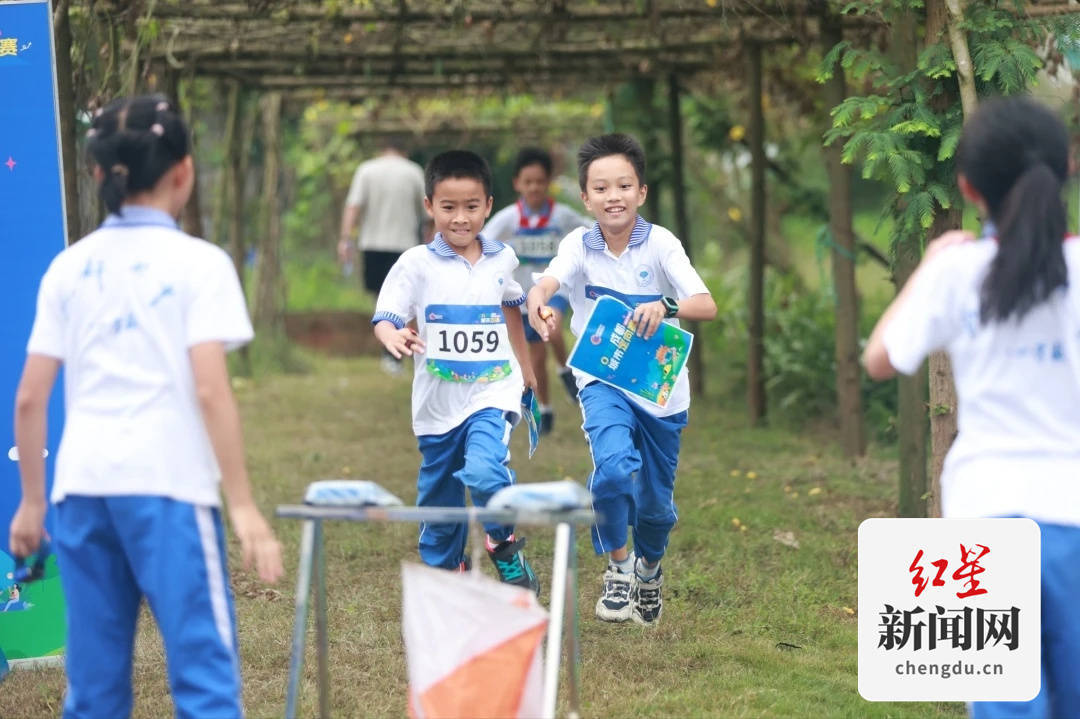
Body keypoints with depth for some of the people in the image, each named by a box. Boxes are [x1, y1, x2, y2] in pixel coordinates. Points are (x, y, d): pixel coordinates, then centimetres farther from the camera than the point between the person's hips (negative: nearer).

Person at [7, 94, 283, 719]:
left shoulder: (70, 267, 11)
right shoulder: (199, 263, -1)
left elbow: (30, 398, 8)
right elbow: (210, 391, -10)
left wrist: (32, 501, 17)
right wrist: (244, 507, -9)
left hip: (82, 486, 5)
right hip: (167, 485, -4)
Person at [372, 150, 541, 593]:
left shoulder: (502, 259, 3)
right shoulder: (417, 264, -7)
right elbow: (385, 319, -14)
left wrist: (525, 366, 31)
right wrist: (393, 338, -39)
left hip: (492, 391, 0)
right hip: (437, 401, 0)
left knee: (484, 471, -26)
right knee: (439, 501, 11)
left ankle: (506, 551, -1)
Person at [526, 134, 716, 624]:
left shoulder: (660, 243, -9)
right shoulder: (579, 245, -6)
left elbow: (707, 306, -20)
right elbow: (548, 281, -26)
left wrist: (665, 306, -41)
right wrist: (538, 305, -50)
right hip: (602, 380, -1)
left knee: (656, 499, 12)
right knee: (614, 466, -28)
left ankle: (650, 567, 45)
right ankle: (618, 564, -3)